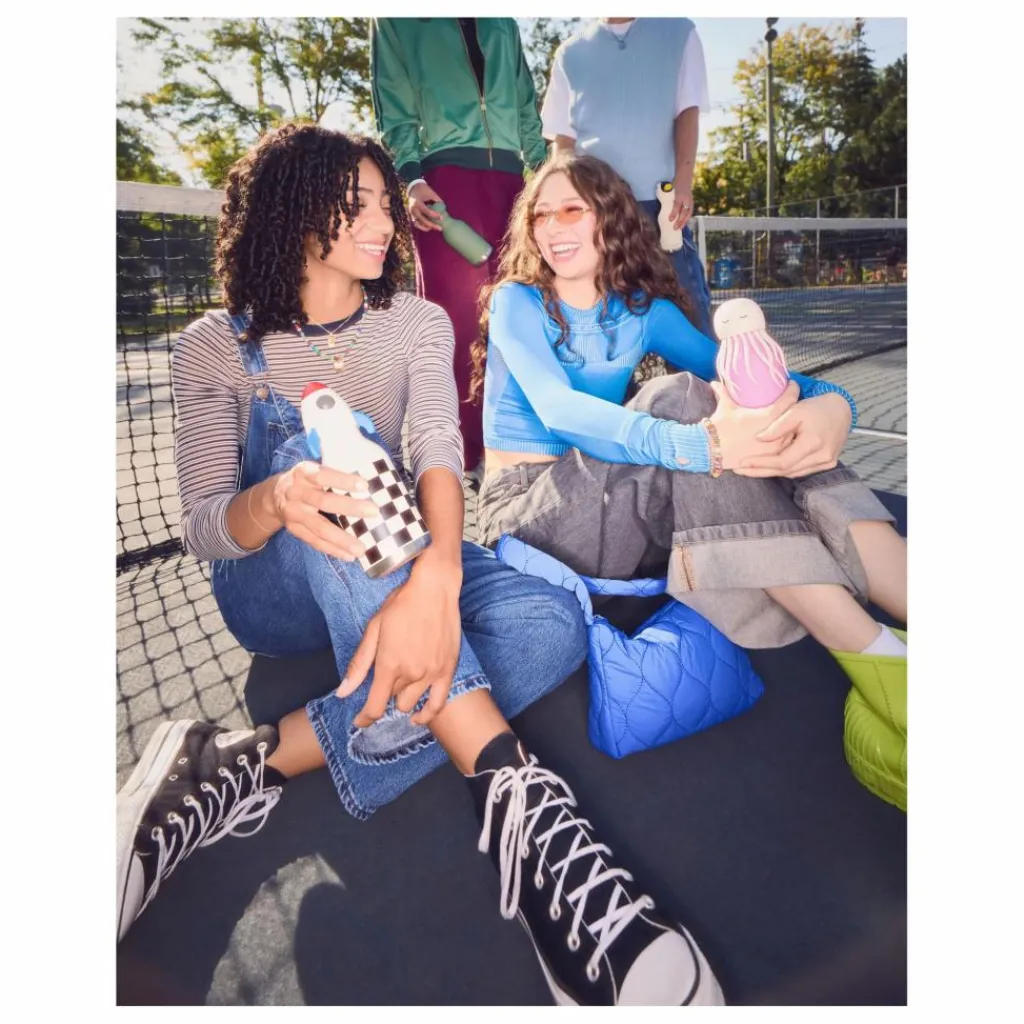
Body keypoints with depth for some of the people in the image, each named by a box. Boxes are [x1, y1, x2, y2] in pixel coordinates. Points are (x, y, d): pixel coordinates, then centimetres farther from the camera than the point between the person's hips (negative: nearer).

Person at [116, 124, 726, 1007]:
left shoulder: (418, 323, 2)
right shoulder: (217, 345, -2)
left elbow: (439, 454, -17)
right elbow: (201, 528, -12)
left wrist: (436, 577, -39)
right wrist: (275, 503, -38)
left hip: (393, 569, 2)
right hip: (272, 592, -1)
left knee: (551, 624, -27)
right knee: (308, 443, -34)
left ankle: (250, 769, -30)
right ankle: (510, 785, -45)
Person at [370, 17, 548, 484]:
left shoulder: (503, 22, 25)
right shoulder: (397, 20, 15)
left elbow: (526, 105, 24)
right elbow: (395, 116, 6)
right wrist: (412, 178, -11)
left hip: (510, 178, 5)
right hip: (446, 178, -4)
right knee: (456, 319, -11)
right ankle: (463, 452, -7)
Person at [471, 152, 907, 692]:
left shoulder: (643, 310, 7)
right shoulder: (516, 302, -5)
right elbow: (556, 408, -25)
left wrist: (830, 402, -28)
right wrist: (700, 443, -41)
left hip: (624, 503, 4)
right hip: (529, 509, -4)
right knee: (680, 399, -30)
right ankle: (869, 648, -30)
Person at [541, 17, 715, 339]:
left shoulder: (679, 33, 12)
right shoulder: (570, 52, 14)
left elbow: (688, 113, 5)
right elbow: (563, 138, 11)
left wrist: (683, 181, -9)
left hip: (658, 197, -1)